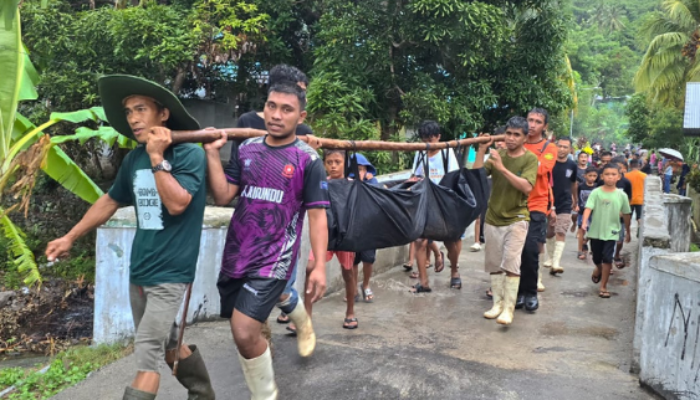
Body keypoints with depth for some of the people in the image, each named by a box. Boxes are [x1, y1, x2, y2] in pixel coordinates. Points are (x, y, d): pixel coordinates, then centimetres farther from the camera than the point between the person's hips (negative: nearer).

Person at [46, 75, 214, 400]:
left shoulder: (189, 154, -13)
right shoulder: (134, 159, 6)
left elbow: (177, 203, -24)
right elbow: (110, 201, 18)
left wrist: (158, 158, -22)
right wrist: (70, 237, 21)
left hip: (170, 272, -7)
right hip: (139, 270, 7)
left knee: (146, 355, -9)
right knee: (166, 345, 17)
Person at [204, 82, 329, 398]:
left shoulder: (308, 160, -5)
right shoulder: (246, 149, 6)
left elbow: (317, 215, -6)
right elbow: (223, 197, 2)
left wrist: (320, 266, -12)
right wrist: (212, 153, -6)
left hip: (274, 259, -5)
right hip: (235, 254, 5)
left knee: (245, 332, -13)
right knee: (243, 331, 15)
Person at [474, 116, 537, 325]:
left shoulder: (530, 159, -8)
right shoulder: (497, 155, 4)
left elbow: (527, 187, -23)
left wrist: (502, 168, -28)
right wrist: (481, 150, -16)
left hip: (516, 219, -4)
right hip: (493, 218, 4)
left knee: (511, 263, -11)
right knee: (494, 264, 9)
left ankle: (508, 308, -5)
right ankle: (497, 303, 20)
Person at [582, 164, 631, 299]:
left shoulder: (621, 195, -1)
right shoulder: (596, 193, -6)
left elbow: (626, 214, 10)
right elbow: (588, 208, -16)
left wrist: (628, 232, 17)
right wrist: (584, 222, -33)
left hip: (611, 232, 0)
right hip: (595, 231, 0)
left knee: (607, 258, -8)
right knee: (596, 258, 15)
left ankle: (603, 286, 2)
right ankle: (599, 269, 49)